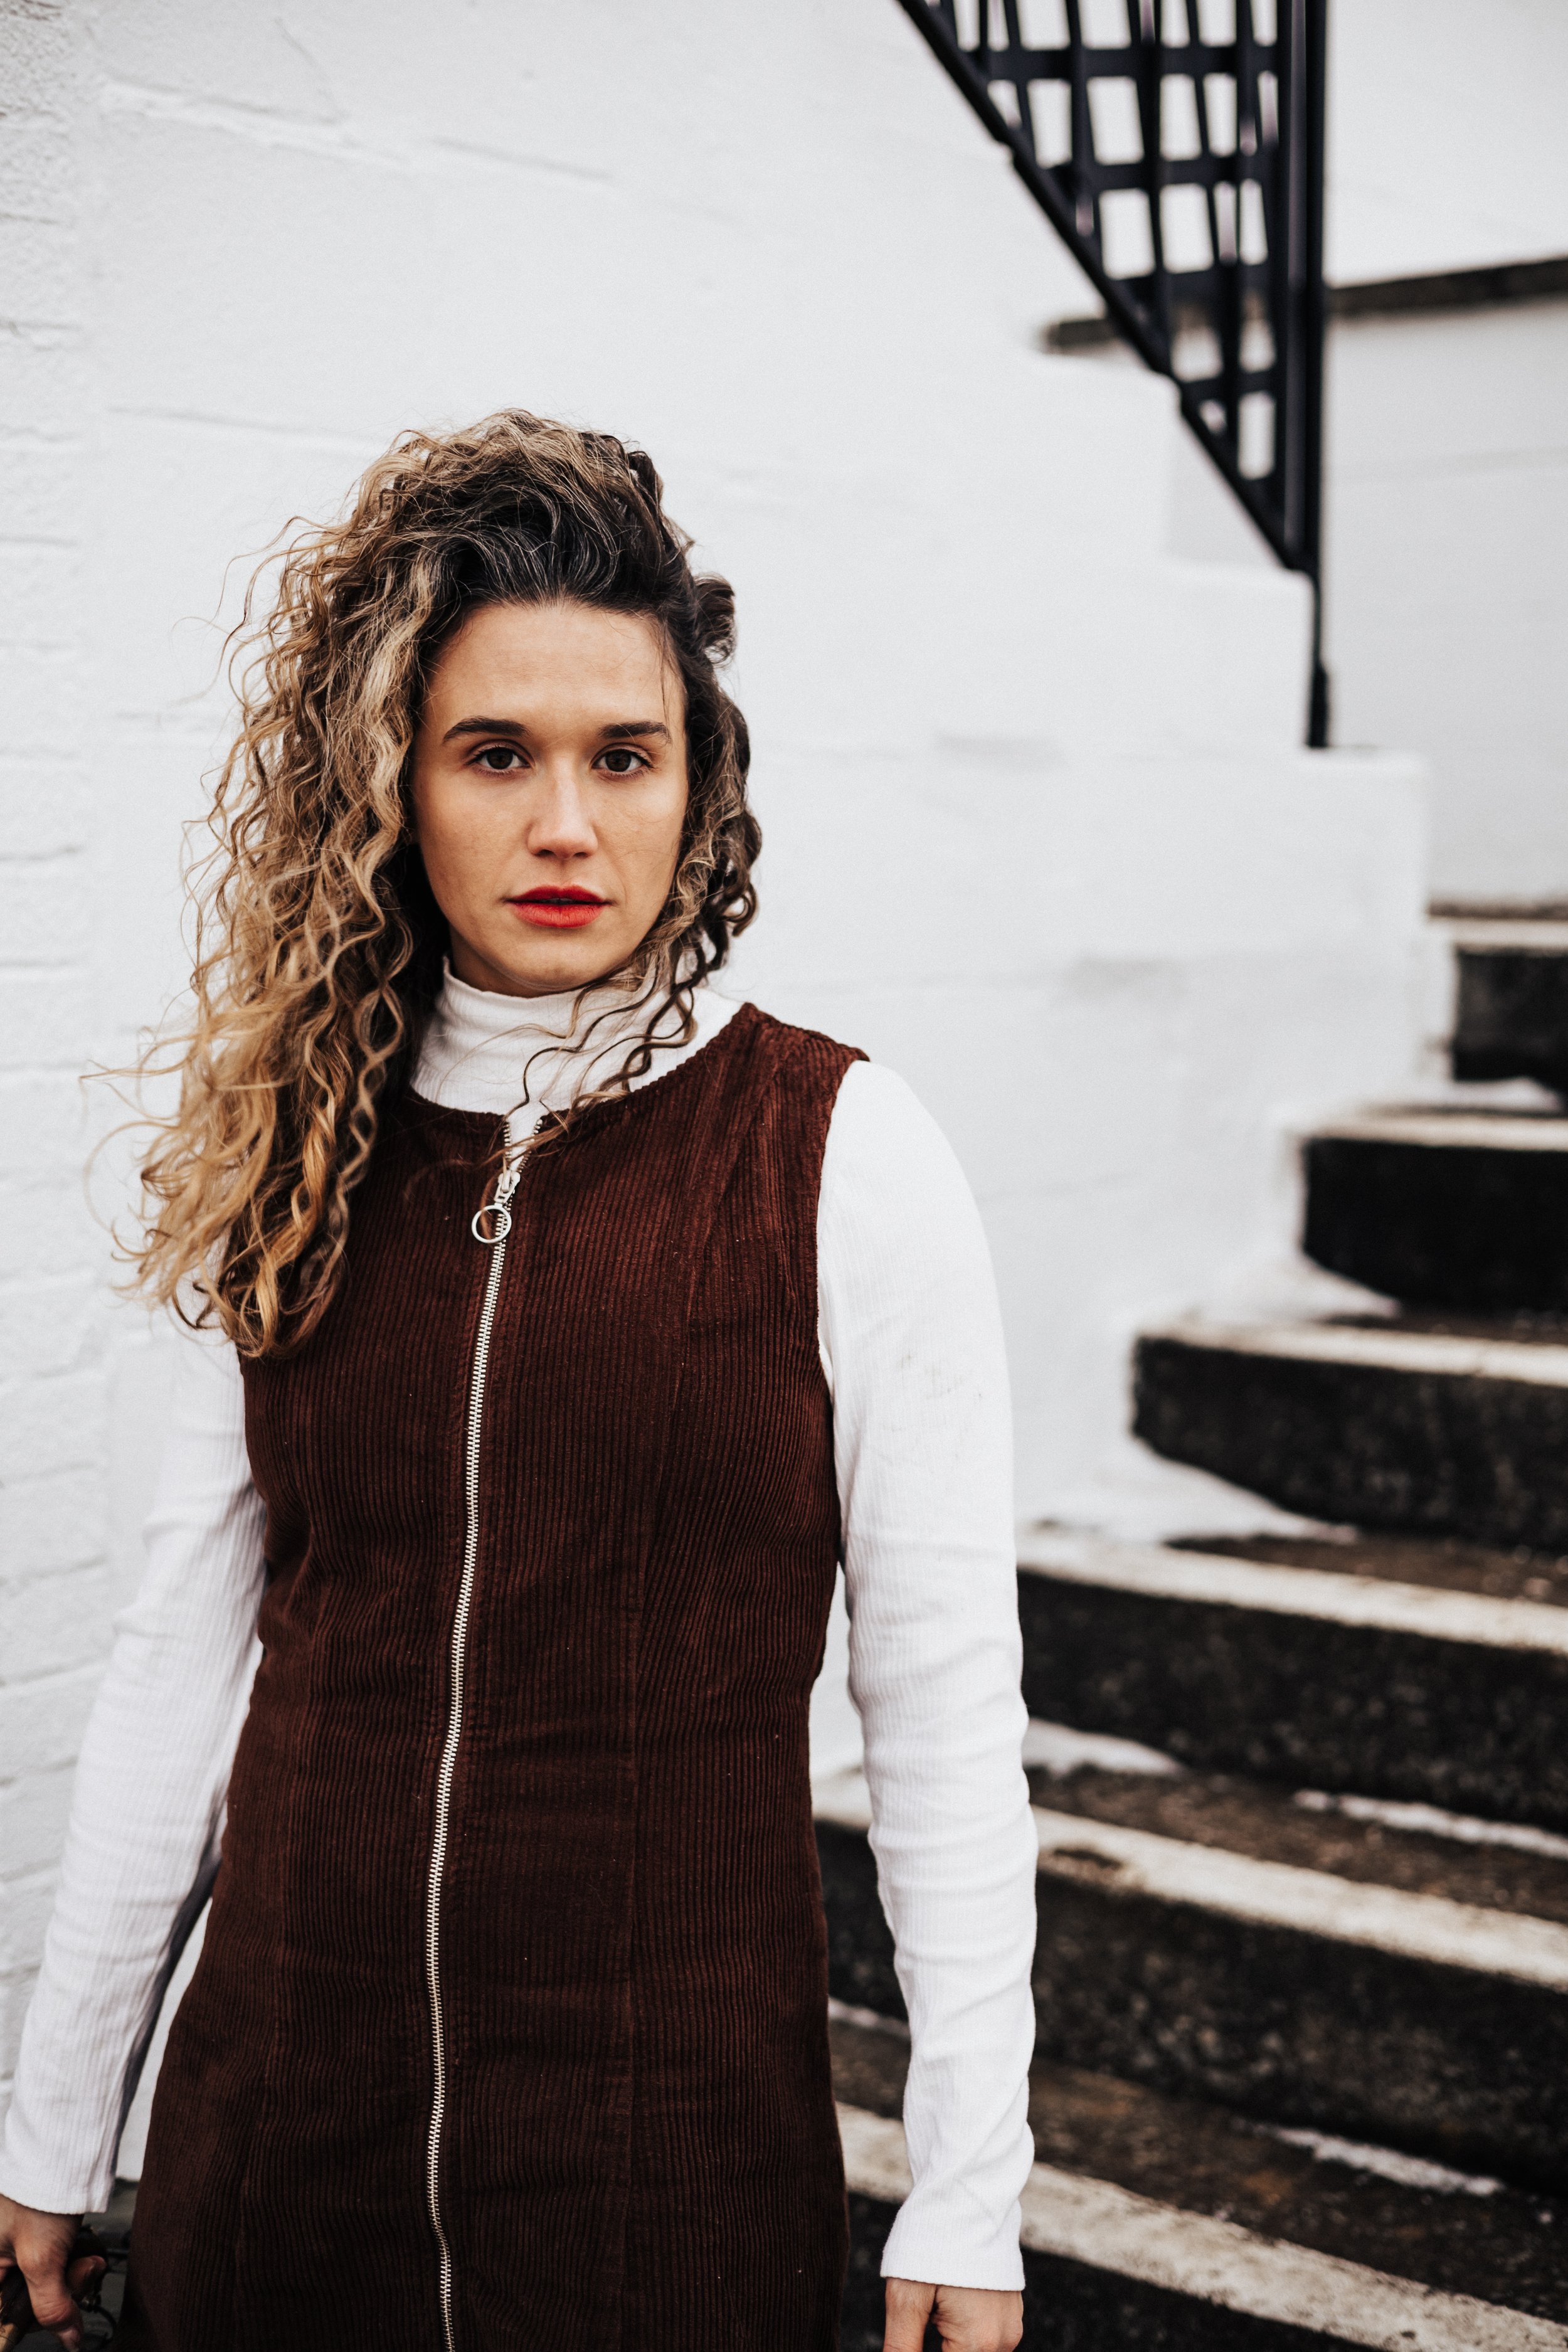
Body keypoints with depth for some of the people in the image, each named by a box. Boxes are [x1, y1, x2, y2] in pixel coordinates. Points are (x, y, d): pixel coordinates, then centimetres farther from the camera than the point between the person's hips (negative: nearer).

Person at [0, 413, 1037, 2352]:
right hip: (277, 2098, 3)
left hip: (675, 2136, -2)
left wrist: (970, 2187, -7)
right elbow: (183, 1645, 6)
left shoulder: (843, 1157, -8)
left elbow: (944, 1702, -6)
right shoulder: (296, 1166, 1)